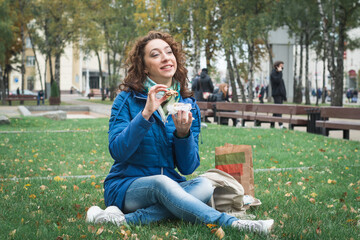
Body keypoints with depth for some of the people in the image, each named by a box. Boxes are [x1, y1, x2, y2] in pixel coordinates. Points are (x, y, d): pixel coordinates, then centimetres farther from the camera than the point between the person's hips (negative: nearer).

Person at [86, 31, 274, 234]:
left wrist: (183, 132, -18)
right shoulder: (127, 100, -4)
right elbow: (117, 151, -17)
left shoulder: (189, 105, 4)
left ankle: (128, 220, -32)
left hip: (169, 184, 4)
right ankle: (231, 224, -36)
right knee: (161, 182, -36)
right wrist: (146, 113, -25)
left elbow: (188, 167, 0)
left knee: (204, 186, -27)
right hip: (126, 186, -3)